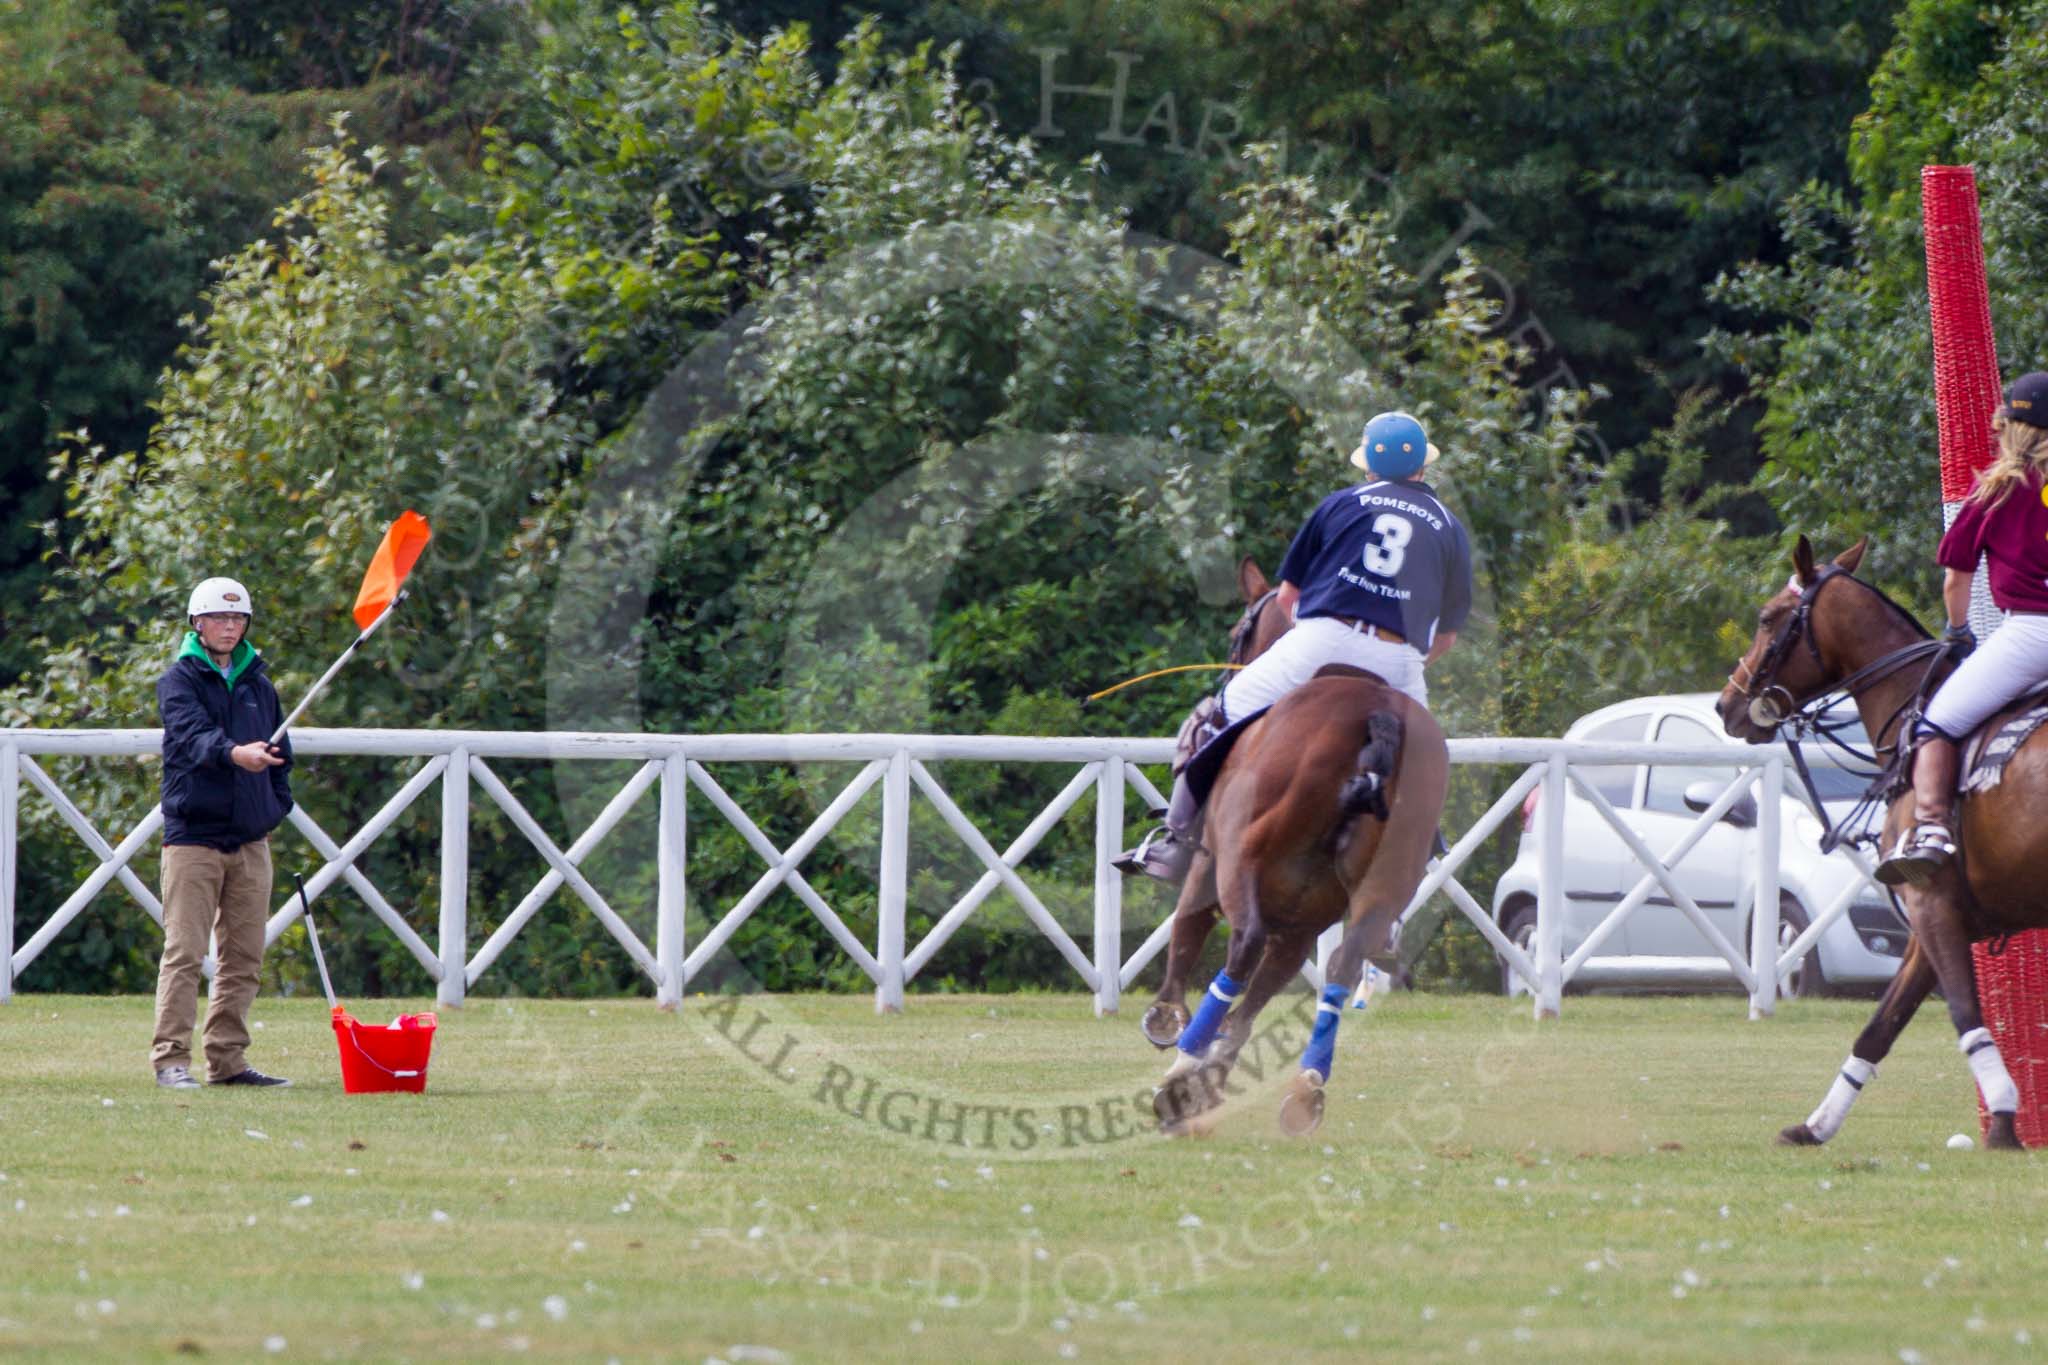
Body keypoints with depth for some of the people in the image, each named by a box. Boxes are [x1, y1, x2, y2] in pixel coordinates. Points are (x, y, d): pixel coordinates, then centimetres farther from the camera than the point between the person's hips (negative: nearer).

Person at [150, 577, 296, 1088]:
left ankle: (227, 1060, 14)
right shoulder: (179, 680, -3)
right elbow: (192, 733, -22)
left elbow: (280, 753, 22)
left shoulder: (258, 685, 15)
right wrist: (233, 753, -42)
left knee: (244, 958, 7)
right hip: (192, 834, -6)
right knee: (184, 951, -9)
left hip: (250, 837, 6)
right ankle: (171, 1060, -9)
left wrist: (275, 808, 8)